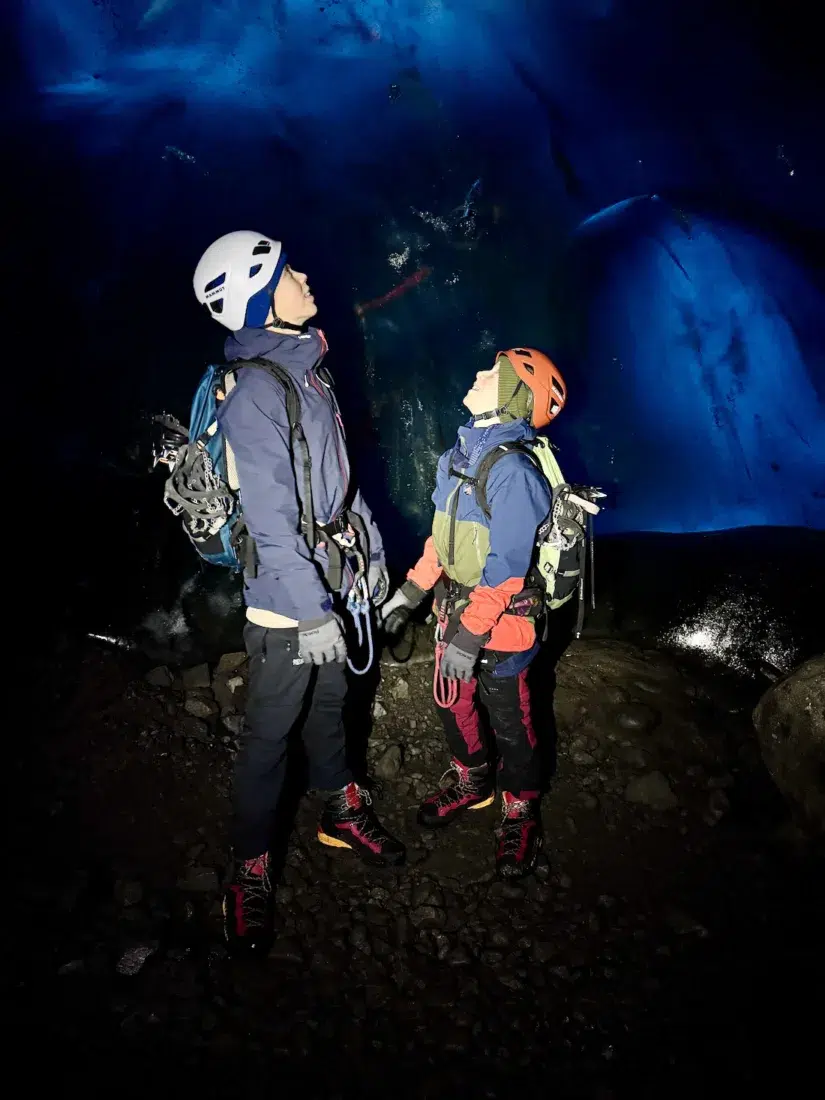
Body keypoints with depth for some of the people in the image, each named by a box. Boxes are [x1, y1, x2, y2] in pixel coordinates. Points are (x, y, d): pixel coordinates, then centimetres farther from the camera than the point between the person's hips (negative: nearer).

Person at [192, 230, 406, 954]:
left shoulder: (310, 369, 9)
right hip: (286, 596, -8)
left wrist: (372, 551, 17)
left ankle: (342, 812, 41)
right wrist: (310, 611, -24)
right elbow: (271, 516, -24)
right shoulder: (254, 389, -19)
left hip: (326, 580, 8)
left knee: (329, 702, 22)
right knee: (271, 731, 3)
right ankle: (250, 869, 19)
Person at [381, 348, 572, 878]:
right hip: (456, 609, 8)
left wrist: (470, 636, -24)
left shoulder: (513, 471, -23)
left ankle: (521, 814, 31)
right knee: (456, 705, 21)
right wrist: (413, 589, 12)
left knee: (510, 722, 9)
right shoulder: (460, 454, 3)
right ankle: (471, 783, 46)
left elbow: (507, 566, -24)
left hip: (499, 622, -8)